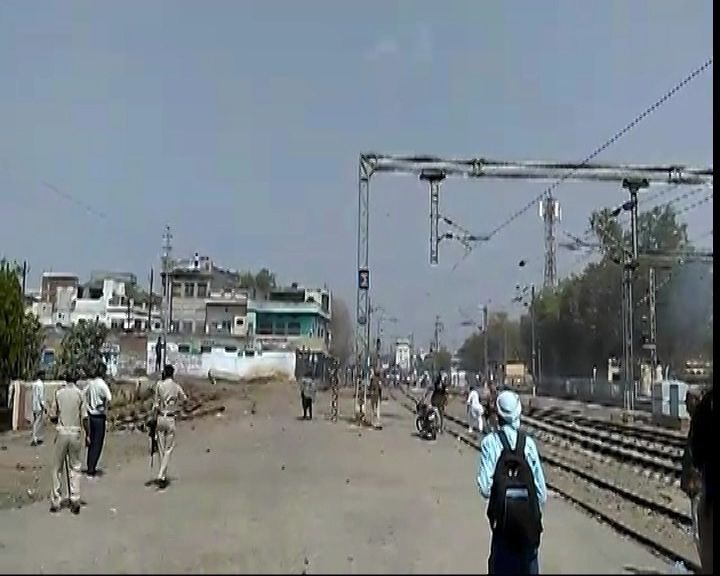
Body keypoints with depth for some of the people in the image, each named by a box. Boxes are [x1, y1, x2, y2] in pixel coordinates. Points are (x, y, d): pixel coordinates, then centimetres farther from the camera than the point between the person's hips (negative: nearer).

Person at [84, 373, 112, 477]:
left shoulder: (89, 383, 3)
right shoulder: (101, 384, -16)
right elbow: (109, 398, -27)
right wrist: (105, 410, -13)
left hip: (90, 415, 6)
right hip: (99, 416, -6)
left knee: (91, 442, 17)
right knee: (97, 444, 2)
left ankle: (89, 467, 23)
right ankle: (91, 469, 4)